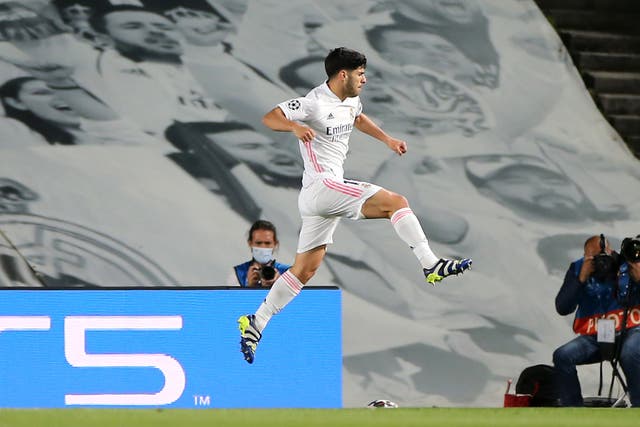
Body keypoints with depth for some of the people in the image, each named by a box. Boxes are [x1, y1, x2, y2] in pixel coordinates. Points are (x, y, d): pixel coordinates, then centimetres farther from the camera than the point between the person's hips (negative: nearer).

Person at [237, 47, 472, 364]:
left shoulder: (350, 100, 13)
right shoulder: (314, 103, -14)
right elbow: (269, 118, -21)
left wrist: (387, 139, 27)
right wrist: (295, 126, -40)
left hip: (321, 197, 10)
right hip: (323, 184, -10)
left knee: (304, 269, 11)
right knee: (396, 202, -16)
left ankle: (256, 322, 15)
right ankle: (431, 264, -18)